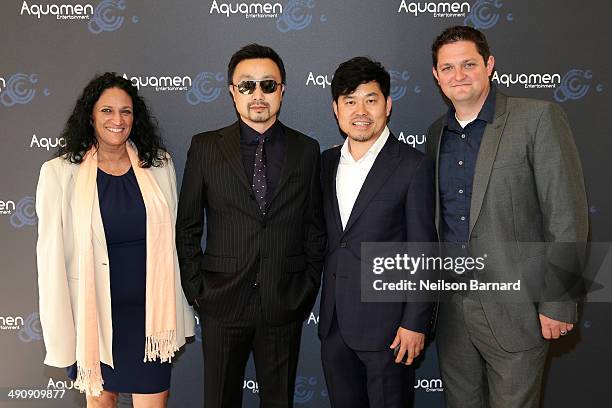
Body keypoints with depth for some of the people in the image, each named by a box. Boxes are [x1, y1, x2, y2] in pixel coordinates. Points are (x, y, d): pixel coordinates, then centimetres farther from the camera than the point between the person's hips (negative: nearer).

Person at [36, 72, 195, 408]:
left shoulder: (159, 165, 0)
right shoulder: (60, 172, -6)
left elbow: (172, 240, 6)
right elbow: (51, 254, -5)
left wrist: (178, 317, 7)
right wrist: (59, 330, -5)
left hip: (149, 311, 1)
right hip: (93, 311, -1)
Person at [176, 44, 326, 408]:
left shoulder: (307, 150, 2)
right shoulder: (205, 147, 0)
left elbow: (315, 227, 6)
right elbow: (188, 226, 3)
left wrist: (307, 290, 2)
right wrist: (196, 290, -1)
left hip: (285, 307, 1)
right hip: (222, 305, 0)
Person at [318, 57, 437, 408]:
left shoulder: (414, 166, -10)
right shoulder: (328, 162, 8)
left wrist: (415, 323, -12)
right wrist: (326, 309, 12)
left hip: (386, 324, -5)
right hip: (334, 323, 6)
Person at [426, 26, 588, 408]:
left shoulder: (539, 118, -10)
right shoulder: (436, 133, 8)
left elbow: (568, 215, -12)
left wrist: (558, 304, -13)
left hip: (515, 308, -5)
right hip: (452, 305, 5)